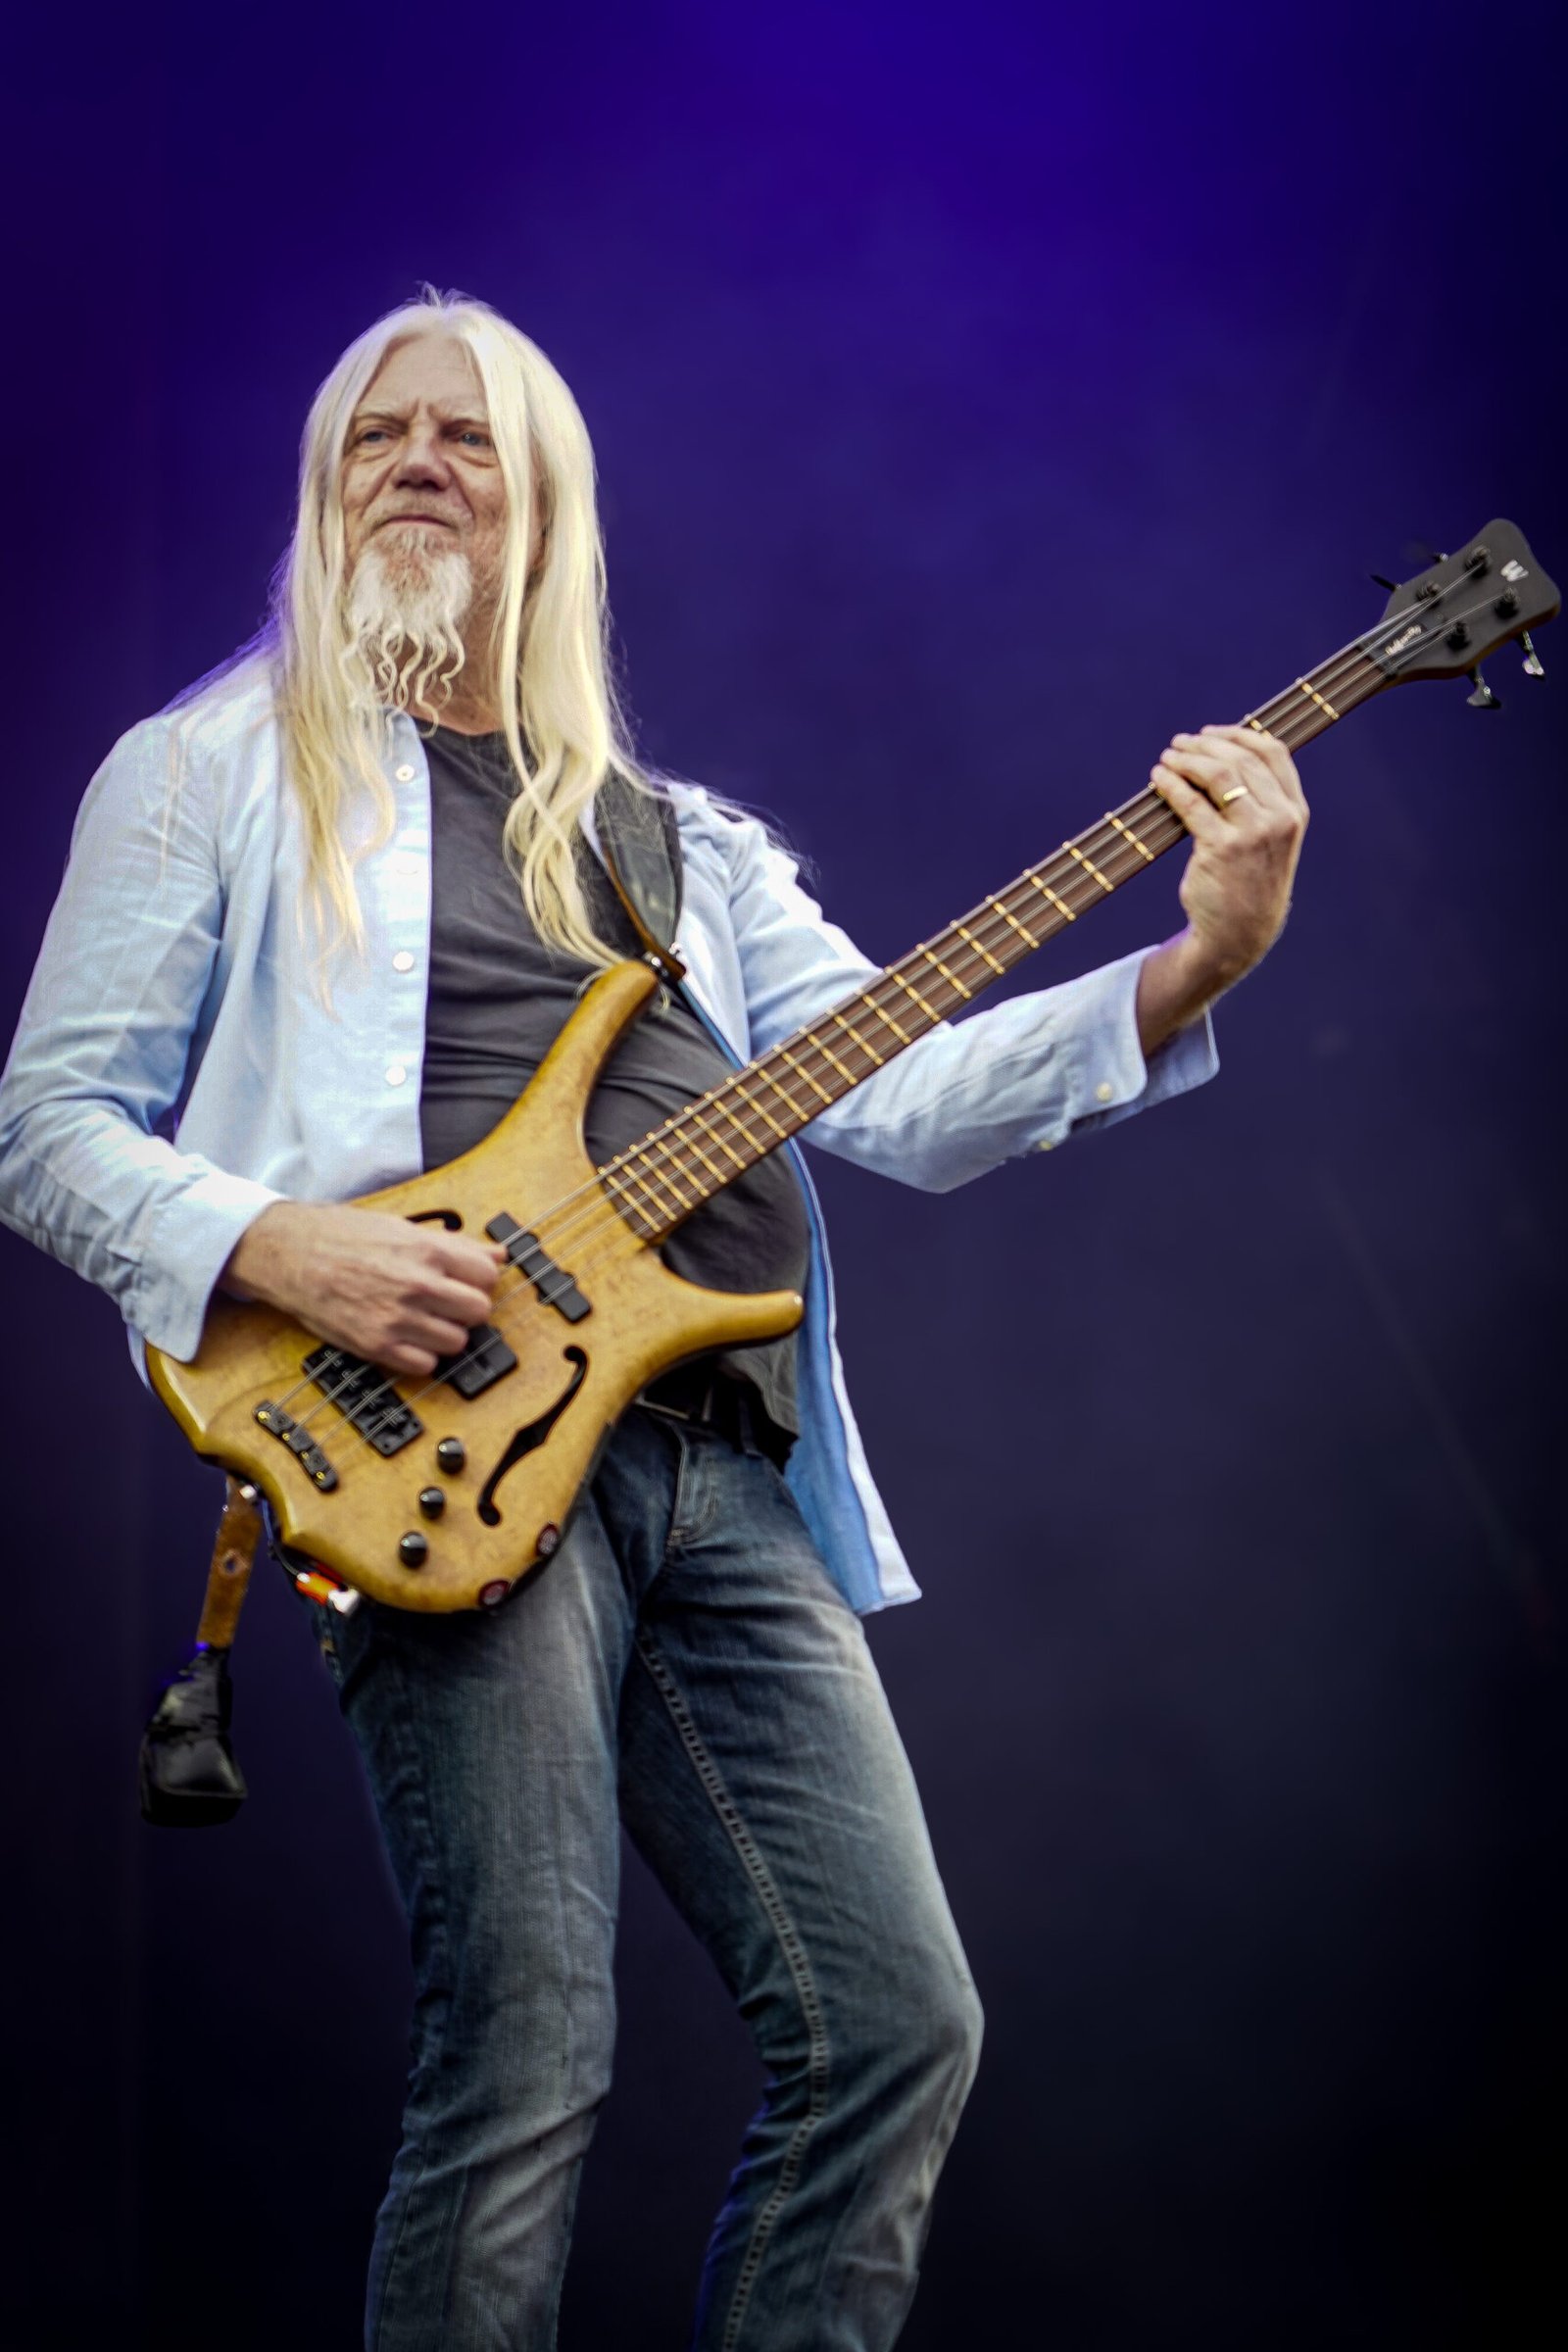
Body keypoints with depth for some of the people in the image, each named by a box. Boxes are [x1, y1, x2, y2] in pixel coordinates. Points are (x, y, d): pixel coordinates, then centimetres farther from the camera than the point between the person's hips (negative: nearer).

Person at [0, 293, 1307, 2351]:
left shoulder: (687, 842, 25)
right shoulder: (210, 775, 13)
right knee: (524, 2067, -12)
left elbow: (906, 1095, 13)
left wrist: (1190, 968, -2)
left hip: (727, 1467, 5)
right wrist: (273, 1245, -13)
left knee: (899, 2028, -1)